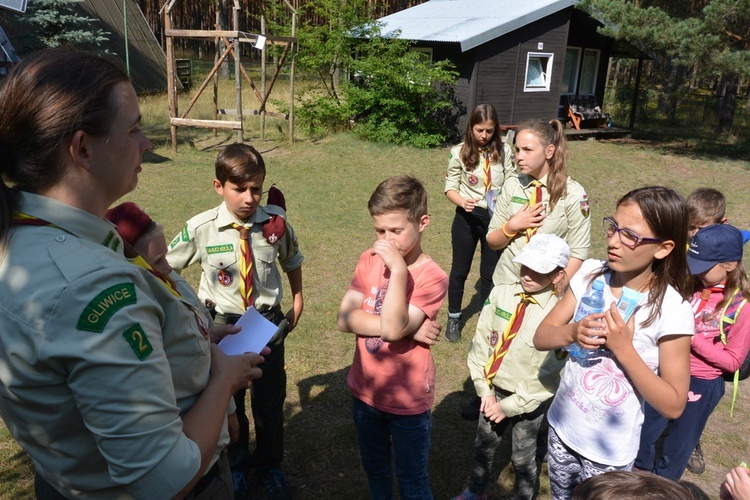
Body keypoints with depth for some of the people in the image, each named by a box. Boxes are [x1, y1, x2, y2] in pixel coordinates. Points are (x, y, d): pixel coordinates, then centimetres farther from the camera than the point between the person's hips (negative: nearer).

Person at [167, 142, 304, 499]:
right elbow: (166, 268, -2)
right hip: (222, 325, 0)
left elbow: (292, 261, 6)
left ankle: (269, 467, 42)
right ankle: (235, 466, 45)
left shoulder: (276, 222, -14)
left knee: (270, 400, 15)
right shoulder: (200, 228, -17)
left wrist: (298, 302, 6)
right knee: (227, 402, 18)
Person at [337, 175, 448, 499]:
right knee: (374, 469, 27)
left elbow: (392, 329, -30)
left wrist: (398, 269, -34)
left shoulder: (432, 277, -20)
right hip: (365, 391, 5)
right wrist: (408, 328, -23)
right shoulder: (369, 260, -6)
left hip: (407, 400, -4)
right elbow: (344, 319, -15)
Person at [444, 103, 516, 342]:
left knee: (490, 272, 12)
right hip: (467, 217, -1)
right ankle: (454, 317, 32)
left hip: (496, 217, 1)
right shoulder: (459, 152, -8)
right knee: (460, 269, 12)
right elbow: (450, 187, -5)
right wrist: (463, 202, -24)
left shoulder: (504, 151, -4)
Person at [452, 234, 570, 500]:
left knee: (523, 457, 17)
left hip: (529, 401, -4)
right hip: (494, 390, 4)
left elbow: (547, 375, -18)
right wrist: (485, 390, -8)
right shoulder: (501, 293, -12)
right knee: (483, 446, 24)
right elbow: (481, 341, -7)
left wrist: (509, 405, -14)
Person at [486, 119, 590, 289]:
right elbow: (492, 242, 3)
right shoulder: (512, 184, -4)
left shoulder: (573, 193, -11)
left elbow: (578, 252, -10)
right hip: (506, 282, 3)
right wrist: (511, 227, -15)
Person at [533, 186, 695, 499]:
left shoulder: (671, 309, -21)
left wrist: (624, 348, -28)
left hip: (610, 451, -4)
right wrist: (573, 332, -25)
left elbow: (673, 406, -17)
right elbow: (541, 337, -4)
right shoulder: (590, 274, -10)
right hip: (561, 427, 4)